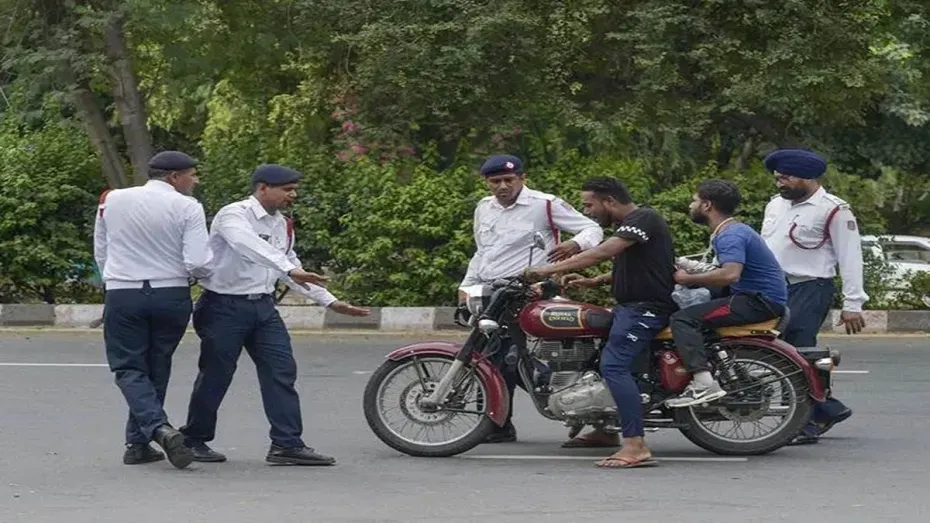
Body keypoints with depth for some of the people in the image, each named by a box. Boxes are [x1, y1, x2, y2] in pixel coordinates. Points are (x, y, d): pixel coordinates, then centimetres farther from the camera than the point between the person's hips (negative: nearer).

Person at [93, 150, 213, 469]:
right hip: (172, 295, 0)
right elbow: (198, 264, -13)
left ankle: (159, 428, -20)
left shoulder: (112, 200, 4)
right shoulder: (187, 207, -7)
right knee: (157, 369, 14)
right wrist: (204, 272, 10)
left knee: (130, 369, 3)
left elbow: (100, 252, 14)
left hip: (122, 295, 1)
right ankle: (138, 444, 16)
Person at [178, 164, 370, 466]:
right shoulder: (233, 216, -14)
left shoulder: (282, 226, 11)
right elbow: (250, 246, -34)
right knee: (215, 375, 1)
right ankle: (193, 440, 18)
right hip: (225, 305, -7)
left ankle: (287, 444, -1)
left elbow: (290, 269, 21)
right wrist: (291, 270, -47)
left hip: (262, 306, 7)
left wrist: (331, 302, 17)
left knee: (281, 372, -2)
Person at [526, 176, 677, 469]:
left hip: (646, 307, -11)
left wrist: (551, 269, -25)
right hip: (630, 306, 11)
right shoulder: (628, 225, 20)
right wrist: (590, 282, 10)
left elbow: (603, 252, -26)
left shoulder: (643, 218, -14)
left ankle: (636, 447, -31)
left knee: (614, 365, -24)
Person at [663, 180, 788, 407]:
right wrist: (685, 271, 6)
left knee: (683, 319, -18)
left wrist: (688, 279, -19)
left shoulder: (731, 235, -15)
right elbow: (725, 272, 17)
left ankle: (704, 384, -32)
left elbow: (730, 275, -31)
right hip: (758, 298, 11)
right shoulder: (731, 231, 19)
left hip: (760, 302, -11)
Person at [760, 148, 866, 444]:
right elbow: (762, 247, 25)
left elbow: (850, 258, -8)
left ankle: (804, 425, -7)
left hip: (809, 290, -8)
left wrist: (853, 304, -12)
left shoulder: (833, 210, -6)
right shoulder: (775, 205, 17)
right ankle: (829, 409, 20)